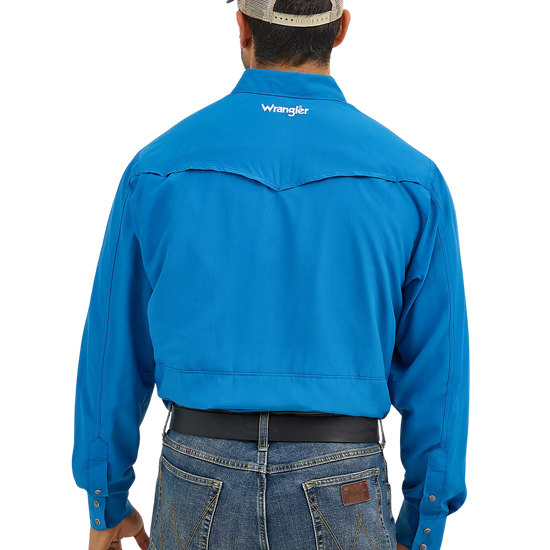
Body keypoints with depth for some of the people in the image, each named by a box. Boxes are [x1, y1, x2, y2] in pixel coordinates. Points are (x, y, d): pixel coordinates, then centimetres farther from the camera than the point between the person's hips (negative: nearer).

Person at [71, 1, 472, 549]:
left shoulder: (158, 168, -5)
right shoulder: (412, 179, -6)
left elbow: (115, 349, 1)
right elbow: (438, 370, -4)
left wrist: (105, 503, 14)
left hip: (201, 493, 1)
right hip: (339, 498, 0)